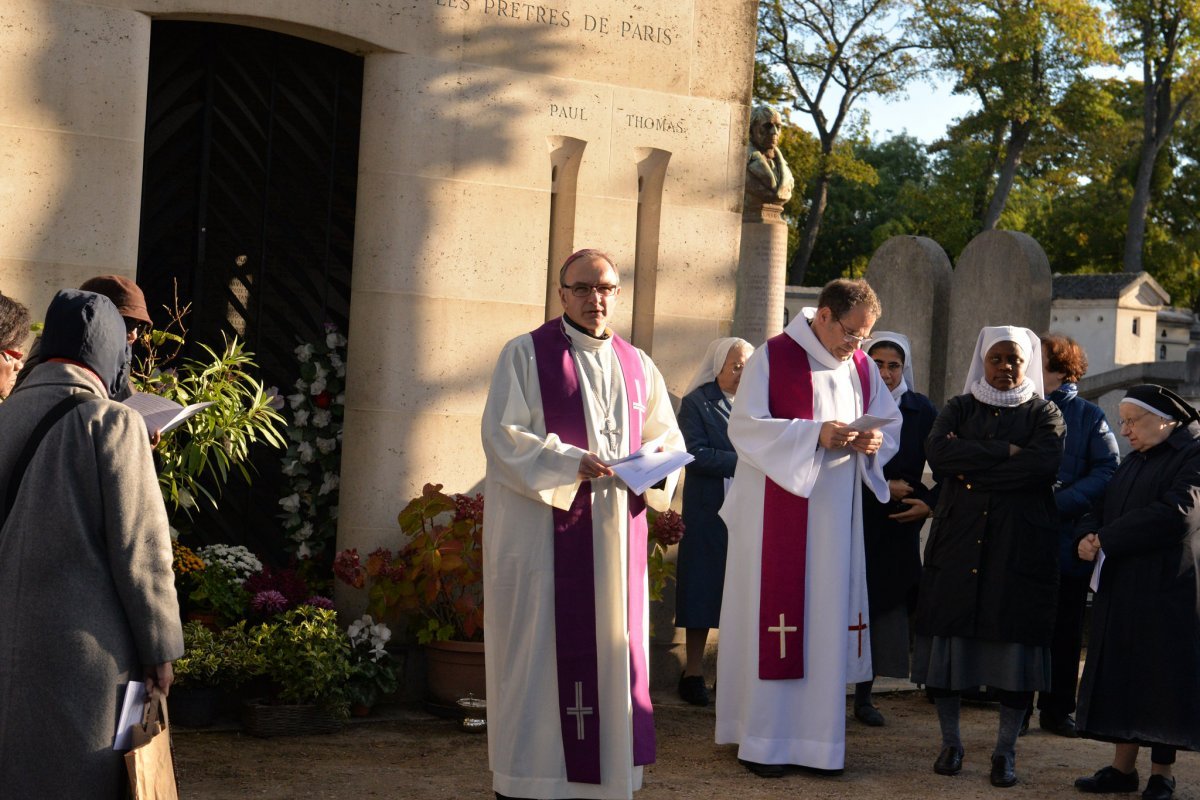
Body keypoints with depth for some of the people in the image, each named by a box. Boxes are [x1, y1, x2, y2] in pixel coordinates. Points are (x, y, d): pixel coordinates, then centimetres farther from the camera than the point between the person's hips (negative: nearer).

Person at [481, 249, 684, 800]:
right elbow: (502, 435, -10)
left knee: (613, 648, 5)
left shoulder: (636, 365, 14)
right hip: (543, 532, -5)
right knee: (542, 653, -4)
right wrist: (571, 462, -22)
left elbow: (667, 439, 14)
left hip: (615, 535, 5)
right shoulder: (525, 355, 0)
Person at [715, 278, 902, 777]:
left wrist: (875, 440, -9)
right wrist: (814, 434, -23)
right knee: (776, 617, -4)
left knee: (828, 619, 6)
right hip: (779, 509, -5)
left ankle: (815, 735, 14)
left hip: (835, 514, 6)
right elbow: (745, 426, -12)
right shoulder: (773, 358, -7)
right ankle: (761, 739, 2)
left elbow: (890, 420, 15)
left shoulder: (861, 366, 10)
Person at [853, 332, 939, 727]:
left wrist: (931, 503, -8)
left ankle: (865, 696, 12)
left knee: (886, 609, 2)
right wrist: (881, 487, -12)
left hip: (898, 528, 2)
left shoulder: (922, 411, 5)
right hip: (850, 523, -2)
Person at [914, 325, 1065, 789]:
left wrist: (972, 469, -11)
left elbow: (1044, 466, -13)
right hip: (958, 540, 1)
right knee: (948, 637, -1)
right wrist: (1005, 452, -13)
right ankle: (950, 742, 13)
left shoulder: (1044, 415, 8)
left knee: (1014, 641, -3)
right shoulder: (959, 409, 12)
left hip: (1019, 546, -1)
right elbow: (938, 452, -9)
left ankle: (1006, 750, 7)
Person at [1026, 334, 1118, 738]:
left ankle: (1058, 709, 18)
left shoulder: (1088, 416, 1)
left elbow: (1107, 471, -7)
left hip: (1067, 541, 0)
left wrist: (1059, 501, -18)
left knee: (1065, 628, 8)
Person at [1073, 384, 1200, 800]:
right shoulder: (1134, 461, 17)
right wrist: (1088, 536, -8)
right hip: (1121, 587, 7)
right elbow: (1101, 509, 16)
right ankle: (1123, 766, 12)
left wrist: (1107, 539, -17)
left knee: (1163, 675, -2)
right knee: (1121, 673, 6)